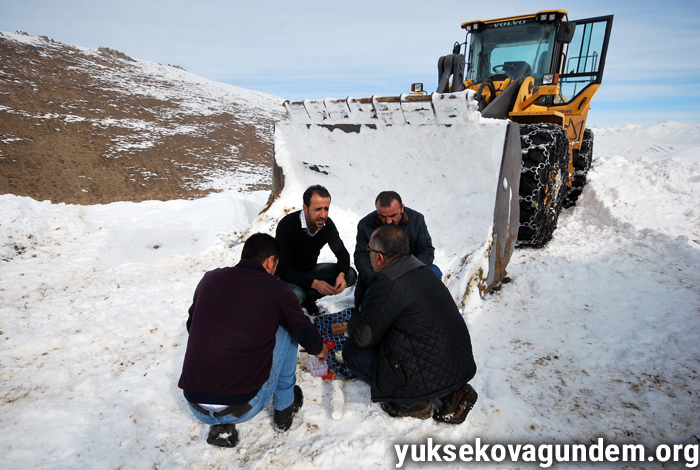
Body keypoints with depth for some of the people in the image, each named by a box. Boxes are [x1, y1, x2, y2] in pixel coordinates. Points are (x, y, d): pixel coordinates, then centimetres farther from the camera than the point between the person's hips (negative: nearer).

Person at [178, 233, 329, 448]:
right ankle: (284, 407, 24)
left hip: (196, 407, 4)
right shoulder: (275, 289, -6)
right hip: (242, 408, -4)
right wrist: (321, 351, 30)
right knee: (286, 328, 11)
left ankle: (221, 427, 21)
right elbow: (305, 333, 7)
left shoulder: (210, 278, 3)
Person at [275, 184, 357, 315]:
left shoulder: (327, 224, -10)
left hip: (310, 271, 6)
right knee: (295, 295, -39)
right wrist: (314, 284, -37)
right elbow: (283, 269, -27)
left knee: (350, 275, -12)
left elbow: (342, 253, -1)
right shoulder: (287, 225, -27)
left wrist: (341, 274, -24)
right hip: (287, 275, -5)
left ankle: (307, 298, 0)